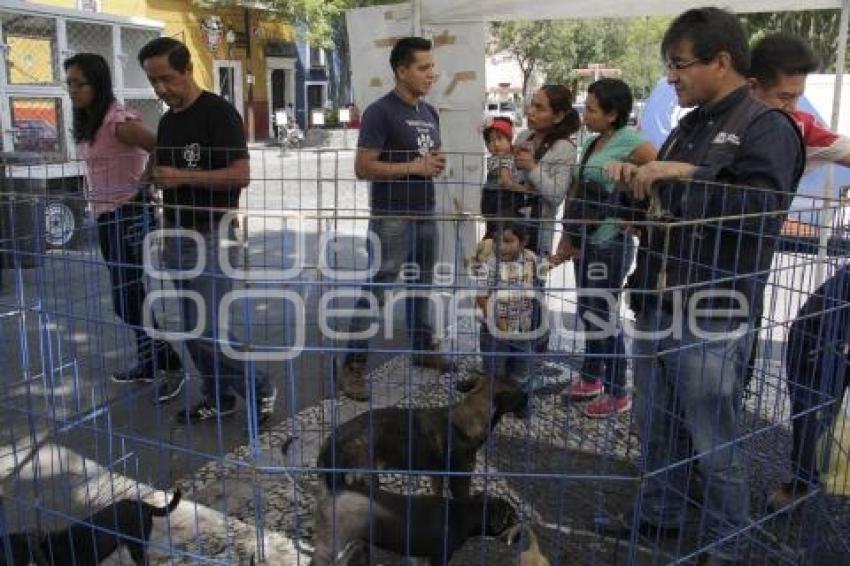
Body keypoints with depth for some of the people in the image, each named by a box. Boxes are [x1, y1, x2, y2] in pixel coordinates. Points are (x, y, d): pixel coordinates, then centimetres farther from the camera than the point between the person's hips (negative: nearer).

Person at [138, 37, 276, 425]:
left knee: (209, 330, -10)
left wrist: (182, 177, -22)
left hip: (211, 236, -8)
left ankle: (258, 390, 9)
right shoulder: (167, 120, 14)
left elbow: (241, 175, -20)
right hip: (177, 236, 8)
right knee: (193, 330, 12)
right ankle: (218, 397, 25)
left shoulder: (218, 112, -11)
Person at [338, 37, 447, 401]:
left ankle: (423, 349, 32)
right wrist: (414, 167, -19)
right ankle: (353, 367, 1)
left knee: (421, 285, 17)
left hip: (426, 215, 8)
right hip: (392, 218, -8)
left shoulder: (430, 113, 13)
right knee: (375, 291, -5)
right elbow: (363, 168, -17)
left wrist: (437, 164, 1)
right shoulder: (380, 112, -11)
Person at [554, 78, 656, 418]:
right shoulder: (591, 143, 11)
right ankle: (591, 378, 33)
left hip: (610, 244, -8)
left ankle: (618, 395, 13)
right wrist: (568, 240, 12)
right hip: (586, 241, 8)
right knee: (587, 312, 16)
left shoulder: (629, 142, -14)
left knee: (604, 317, -2)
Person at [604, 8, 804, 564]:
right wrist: (635, 179, 4)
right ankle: (658, 517, 37)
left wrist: (686, 174, -24)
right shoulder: (688, 127, 15)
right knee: (657, 427, 19)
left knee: (715, 443, 4)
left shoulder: (767, 127, -8)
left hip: (713, 316, -8)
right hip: (659, 307, 8)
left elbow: (765, 211, -22)